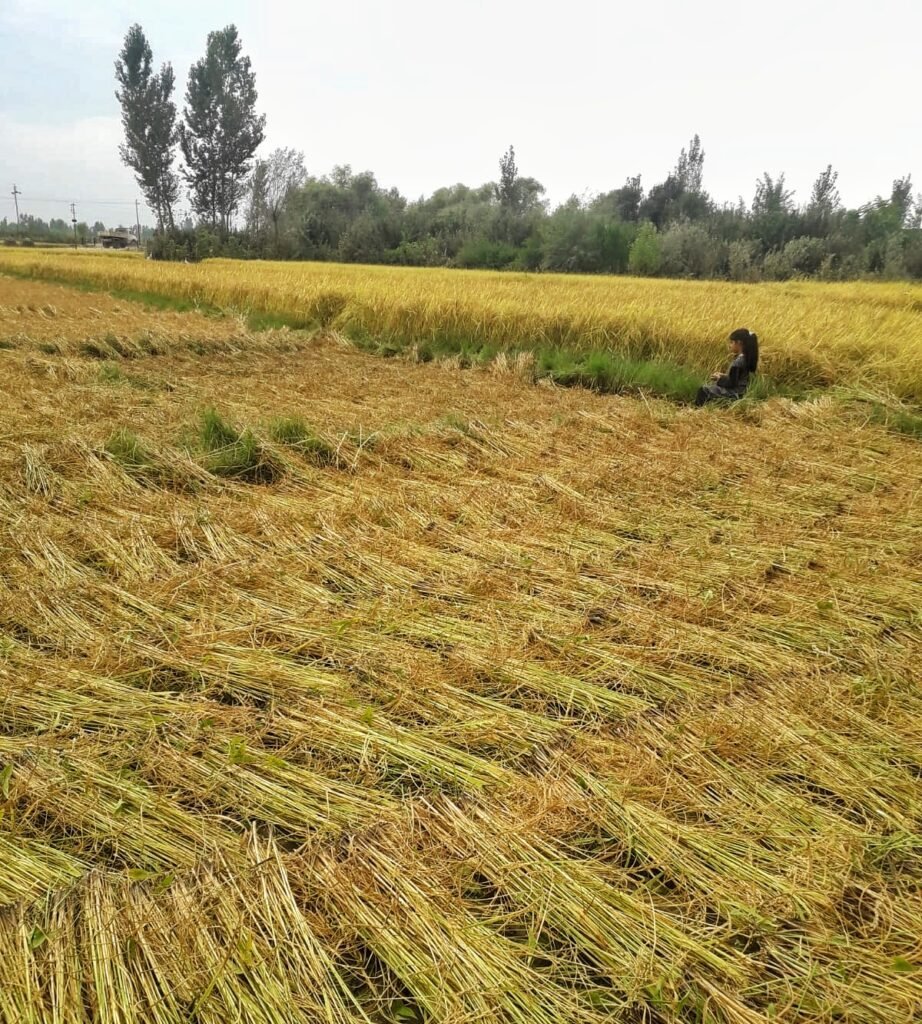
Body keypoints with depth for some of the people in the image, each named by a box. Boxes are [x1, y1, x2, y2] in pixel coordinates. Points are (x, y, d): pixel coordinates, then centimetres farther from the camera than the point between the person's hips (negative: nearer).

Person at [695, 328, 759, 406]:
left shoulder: (738, 362, -23)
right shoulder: (745, 358, 5)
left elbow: (731, 383, -23)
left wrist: (720, 379, -7)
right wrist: (723, 376, 6)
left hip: (734, 394, -10)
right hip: (740, 390, 10)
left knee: (703, 390, -6)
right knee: (708, 386, 20)